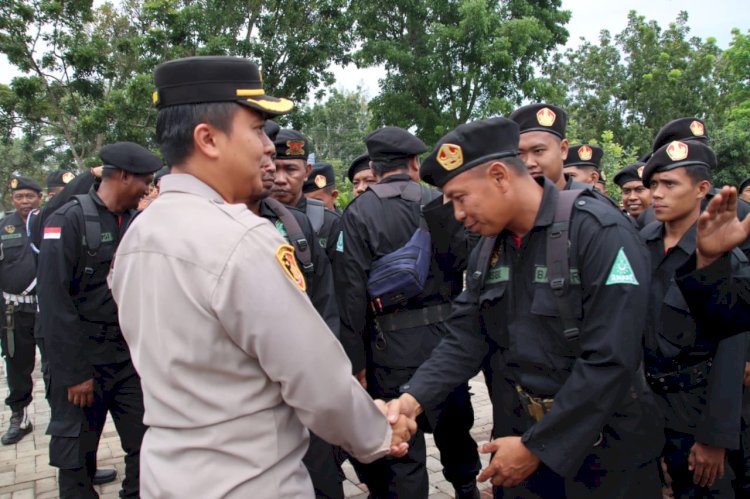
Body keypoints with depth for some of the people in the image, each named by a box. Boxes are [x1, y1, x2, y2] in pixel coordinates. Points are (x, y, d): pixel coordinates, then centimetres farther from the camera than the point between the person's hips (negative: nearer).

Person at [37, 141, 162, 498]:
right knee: (76, 457, 10)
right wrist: (74, 372, -14)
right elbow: (54, 301, -14)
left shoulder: (137, 222, 6)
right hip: (83, 360, -4)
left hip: (131, 357, 5)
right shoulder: (69, 220, -10)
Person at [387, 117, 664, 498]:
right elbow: (465, 339, -1)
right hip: (518, 436, 6)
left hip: (603, 449, -5)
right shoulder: (486, 251, 2)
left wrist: (537, 446, -20)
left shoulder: (601, 233, -20)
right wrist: (413, 398, -17)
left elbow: (611, 360, -24)